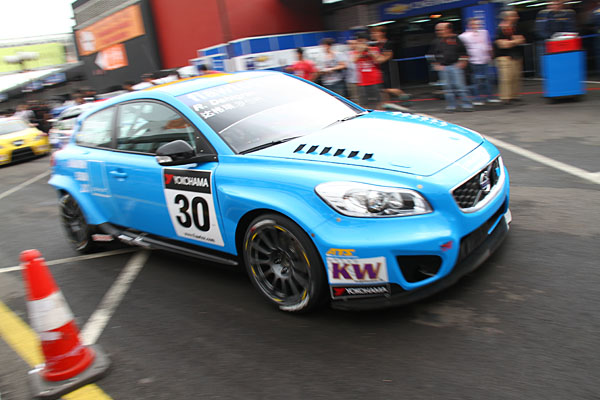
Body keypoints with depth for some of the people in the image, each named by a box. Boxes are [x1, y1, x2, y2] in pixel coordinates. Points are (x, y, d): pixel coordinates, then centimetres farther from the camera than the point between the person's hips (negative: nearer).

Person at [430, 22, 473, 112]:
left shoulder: (455, 39, 0)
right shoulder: (437, 42, 8)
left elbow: (463, 52, 3)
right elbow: (433, 54, 15)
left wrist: (462, 62, -3)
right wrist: (436, 64, 7)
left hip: (455, 65, -3)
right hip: (443, 67, 3)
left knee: (459, 85, -5)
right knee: (447, 87, 4)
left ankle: (466, 104, 2)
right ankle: (451, 105, 14)